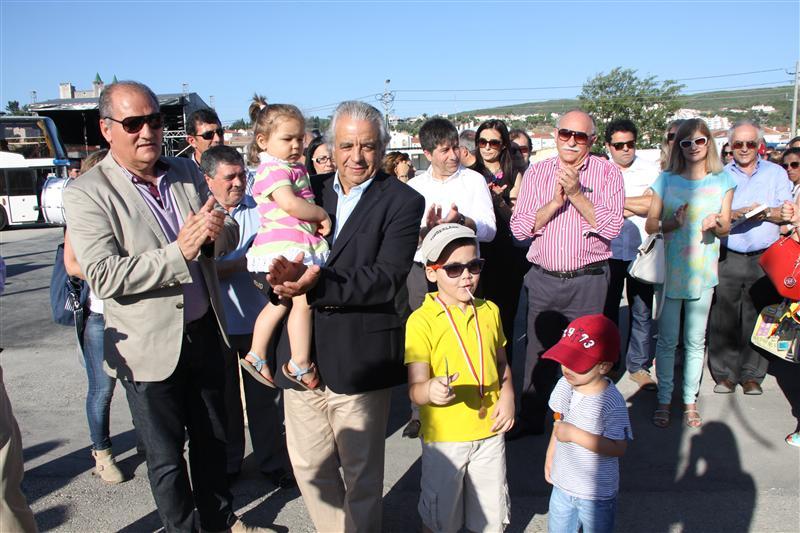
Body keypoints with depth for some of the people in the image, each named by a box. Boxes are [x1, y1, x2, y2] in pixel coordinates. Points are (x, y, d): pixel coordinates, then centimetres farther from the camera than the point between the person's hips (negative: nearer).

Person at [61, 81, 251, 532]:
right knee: (166, 454, 13)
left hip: (205, 331, 5)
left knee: (212, 436, 21)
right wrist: (178, 251, -29)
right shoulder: (87, 193, -13)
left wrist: (218, 230, -17)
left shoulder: (186, 171, 3)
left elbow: (230, 237, 7)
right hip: (150, 346, -5)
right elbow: (104, 277, -21)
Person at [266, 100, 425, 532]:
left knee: (361, 473, 13)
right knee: (308, 465, 19)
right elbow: (274, 248, 5)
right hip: (301, 353, 5)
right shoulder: (310, 191, 9)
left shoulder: (402, 201, -6)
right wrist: (284, 274, -19)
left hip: (359, 359, -4)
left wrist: (318, 284, -28)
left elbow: (387, 278, -17)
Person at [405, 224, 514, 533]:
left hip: (489, 429, 4)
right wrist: (430, 391, -41)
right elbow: (415, 388, -19)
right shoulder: (421, 320, -15)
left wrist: (507, 394, -3)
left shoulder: (490, 311, 3)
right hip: (444, 436, -4)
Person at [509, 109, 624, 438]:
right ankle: (530, 418, 30)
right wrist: (555, 201, -15)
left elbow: (611, 227, -12)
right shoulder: (536, 172, 4)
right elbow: (519, 227, -3)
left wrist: (576, 193, -19)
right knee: (538, 351, 13)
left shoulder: (608, 173, -1)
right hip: (543, 279, 2)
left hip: (587, 280, -2)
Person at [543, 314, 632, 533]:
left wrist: (575, 435, -31)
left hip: (597, 494, -6)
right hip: (562, 483, 6)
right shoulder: (564, 386, -8)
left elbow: (618, 448, -28)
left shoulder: (612, 402, -27)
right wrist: (550, 457, 14)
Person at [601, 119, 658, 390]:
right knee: (608, 308, 9)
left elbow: (654, 203, -13)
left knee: (642, 310, 5)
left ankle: (639, 366, 17)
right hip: (609, 250, 0)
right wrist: (635, 207, -11)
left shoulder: (651, 170, 3)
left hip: (642, 250, 0)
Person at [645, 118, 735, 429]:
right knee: (667, 341, 5)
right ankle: (664, 400, 19)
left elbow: (726, 228, 6)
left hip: (702, 272, 1)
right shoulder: (666, 180, 1)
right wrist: (672, 222, -19)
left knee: (695, 341, 9)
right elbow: (650, 225, 1)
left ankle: (690, 401, 23)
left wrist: (716, 223, -17)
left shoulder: (722, 180, 4)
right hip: (668, 271, -1)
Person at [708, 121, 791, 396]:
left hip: (764, 259, 1)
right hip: (727, 257, 0)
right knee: (724, 319, -1)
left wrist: (766, 212, -14)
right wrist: (737, 213, -16)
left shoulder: (776, 173, 12)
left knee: (757, 318, 3)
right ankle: (725, 374, 11)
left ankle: (752, 376, 15)